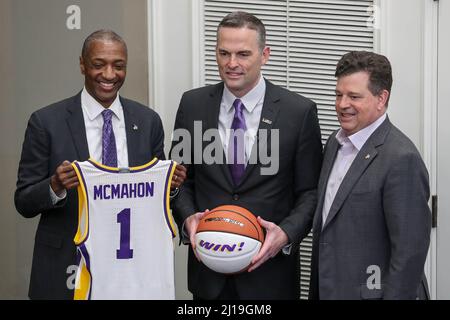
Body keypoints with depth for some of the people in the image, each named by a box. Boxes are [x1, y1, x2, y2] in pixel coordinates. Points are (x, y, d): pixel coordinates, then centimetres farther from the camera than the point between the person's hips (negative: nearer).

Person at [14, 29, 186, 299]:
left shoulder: (148, 121, 2)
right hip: (66, 267, -2)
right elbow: (24, 203, -5)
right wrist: (55, 186, -24)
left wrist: (170, 184, -12)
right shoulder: (46, 122, -6)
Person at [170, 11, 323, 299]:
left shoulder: (299, 111, -7)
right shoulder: (192, 104, 0)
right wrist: (188, 218, -10)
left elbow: (310, 191, -3)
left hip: (270, 271, -2)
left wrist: (286, 233, -19)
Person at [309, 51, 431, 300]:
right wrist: (317, 292, 14)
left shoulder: (402, 158, -18)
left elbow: (410, 250, -20)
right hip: (328, 289, 8)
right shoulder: (335, 143, 8)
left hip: (371, 292, -8)